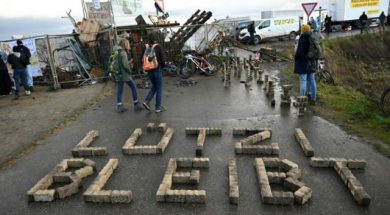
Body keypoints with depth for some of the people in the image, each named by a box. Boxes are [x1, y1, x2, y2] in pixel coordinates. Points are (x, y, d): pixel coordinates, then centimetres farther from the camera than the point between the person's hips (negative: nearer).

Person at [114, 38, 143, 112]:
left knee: (119, 90, 10)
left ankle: (119, 106, 14)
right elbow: (125, 65, -20)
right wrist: (129, 71, -6)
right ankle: (136, 104, 9)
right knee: (133, 87, 4)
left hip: (119, 74, 8)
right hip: (124, 74, -8)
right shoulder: (123, 53, -15)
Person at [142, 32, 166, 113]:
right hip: (157, 70, -5)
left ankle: (147, 101, 7)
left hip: (149, 71, 5)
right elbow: (163, 59, -11)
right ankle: (158, 107, 12)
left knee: (154, 86, 22)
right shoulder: (158, 47, -11)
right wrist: (162, 66, 7)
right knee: (159, 89, 7)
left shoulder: (147, 47, 2)